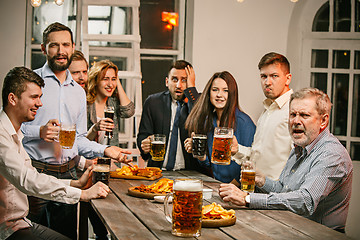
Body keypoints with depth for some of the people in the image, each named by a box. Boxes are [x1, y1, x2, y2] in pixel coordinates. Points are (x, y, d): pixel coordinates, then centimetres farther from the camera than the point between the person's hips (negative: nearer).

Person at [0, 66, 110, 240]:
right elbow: (26, 180, -29)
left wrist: (76, 183, 3)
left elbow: (31, 180, 15)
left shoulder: (14, 134, 15)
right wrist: (82, 194, -27)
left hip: (22, 222, 10)